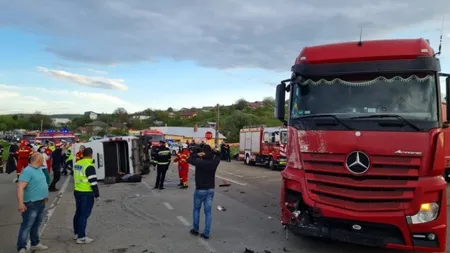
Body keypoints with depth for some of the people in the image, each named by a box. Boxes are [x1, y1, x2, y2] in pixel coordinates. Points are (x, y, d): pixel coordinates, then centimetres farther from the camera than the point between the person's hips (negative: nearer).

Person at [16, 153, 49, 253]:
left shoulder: (39, 169, 8)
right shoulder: (27, 171, -20)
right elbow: (20, 187, -26)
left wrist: (45, 195, 27)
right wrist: (20, 203, -31)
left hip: (41, 202, 9)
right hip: (31, 203, -9)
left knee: (36, 225, 19)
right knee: (27, 226, -2)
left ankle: (35, 243, 31)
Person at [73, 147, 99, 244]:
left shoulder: (77, 164, 8)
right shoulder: (89, 166, -19)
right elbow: (93, 182, -19)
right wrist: (97, 194, -10)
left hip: (77, 192, 9)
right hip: (87, 194, -9)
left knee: (78, 212, 19)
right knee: (84, 214, -3)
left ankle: (77, 233, 31)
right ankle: (81, 237, 0)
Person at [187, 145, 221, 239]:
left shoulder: (200, 162, -19)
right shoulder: (214, 162, -8)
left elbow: (189, 159, -5)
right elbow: (218, 155, 12)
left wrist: (197, 155, -12)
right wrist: (213, 151, -6)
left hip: (200, 190, -3)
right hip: (210, 190, 3)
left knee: (196, 209, 18)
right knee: (208, 211, 7)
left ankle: (195, 230, 27)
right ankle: (206, 233, 10)